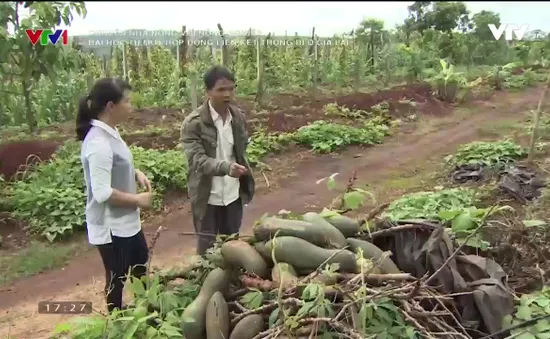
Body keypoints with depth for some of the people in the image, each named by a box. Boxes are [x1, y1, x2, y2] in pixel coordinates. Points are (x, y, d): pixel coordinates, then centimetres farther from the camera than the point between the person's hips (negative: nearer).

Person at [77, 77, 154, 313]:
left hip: (125, 220, 10)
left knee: (141, 262, 27)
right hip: (111, 226, -10)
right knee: (117, 278, 10)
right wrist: (138, 199, -18)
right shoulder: (99, 143, -28)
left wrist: (136, 174, 1)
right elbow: (102, 192, -30)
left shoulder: (109, 132, 2)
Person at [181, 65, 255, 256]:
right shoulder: (193, 123, -16)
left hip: (233, 194, 5)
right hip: (207, 196, -4)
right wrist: (226, 167, -40)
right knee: (206, 248, 9)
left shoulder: (238, 116, 1)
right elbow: (197, 159, -24)